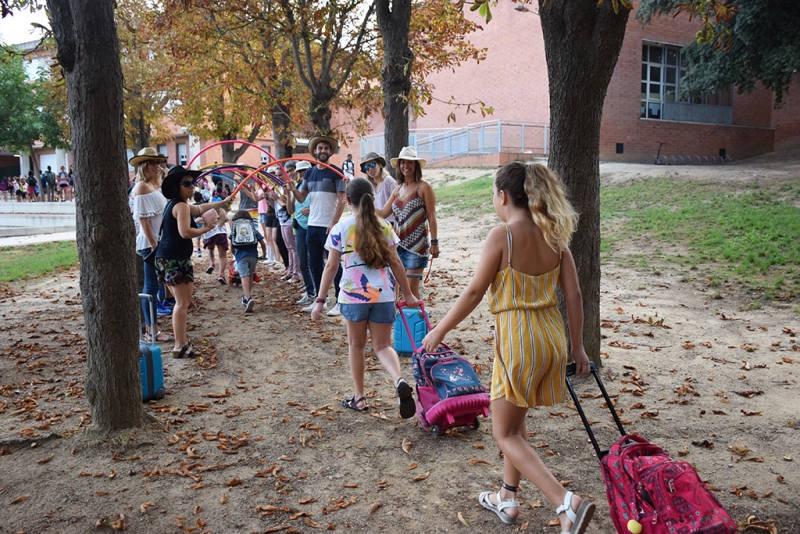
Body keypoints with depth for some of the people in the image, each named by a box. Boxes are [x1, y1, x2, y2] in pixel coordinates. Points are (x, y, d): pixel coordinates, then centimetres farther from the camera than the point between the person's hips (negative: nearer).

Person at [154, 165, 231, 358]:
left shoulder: (174, 204, 19)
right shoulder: (181, 206, -12)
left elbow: (200, 208, 32)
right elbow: (185, 232, -24)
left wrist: (222, 203, 37)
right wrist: (206, 229, -10)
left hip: (167, 258, 11)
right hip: (176, 259, -11)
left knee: (181, 301, 21)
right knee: (183, 302, -7)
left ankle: (181, 337, 30)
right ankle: (180, 347, -6)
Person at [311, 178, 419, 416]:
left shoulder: (340, 229, -3)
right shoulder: (384, 227, 4)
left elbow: (331, 266, -4)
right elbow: (395, 263, 5)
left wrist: (320, 300, 2)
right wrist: (408, 294, 14)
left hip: (353, 295, -2)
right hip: (384, 295, 2)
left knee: (356, 344, 18)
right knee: (382, 346, 11)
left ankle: (358, 397, 25)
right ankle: (400, 381, -17)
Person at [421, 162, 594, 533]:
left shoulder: (502, 236, -15)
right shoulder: (554, 236, 4)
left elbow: (474, 292, -13)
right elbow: (573, 296, 5)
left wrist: (440, 330, -1)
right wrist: (577, 347, 13)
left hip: (517, 337, -8)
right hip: (551, 336, 8)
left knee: (504, 433, 8)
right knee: (515, 422, 24)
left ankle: (567, 504, -4)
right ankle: (508, 499, 37)